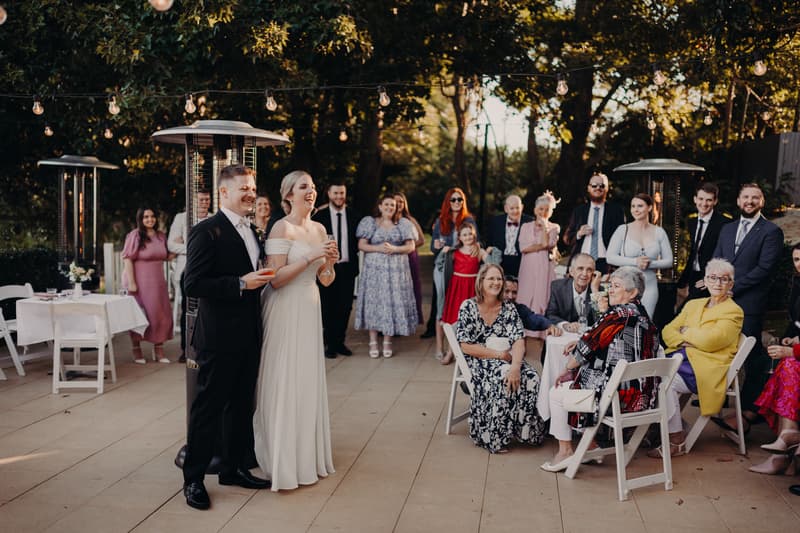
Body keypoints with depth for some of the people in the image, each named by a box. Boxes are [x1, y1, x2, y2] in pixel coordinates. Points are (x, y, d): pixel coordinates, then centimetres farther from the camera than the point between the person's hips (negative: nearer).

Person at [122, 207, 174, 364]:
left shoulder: (161, 236, 8)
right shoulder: (135, 236, -8)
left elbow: (167, 257, 17)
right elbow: (127, 259, -12)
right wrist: (131, 283, -17)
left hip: (158, 282, 5)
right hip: (140, 282, -5)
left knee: (161, 315, 4)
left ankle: (158, 350, 15)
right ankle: (137, 350, 15)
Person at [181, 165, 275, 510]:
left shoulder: (252, 232, 13)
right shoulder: (207, 232, -13)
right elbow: (193, 285, -20)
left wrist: (261, 280, 3)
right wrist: (241, 284, -23)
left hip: (249, 336, 8)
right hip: (219, 336, -8)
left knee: (242, 406, 16)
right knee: (208, 408, 2)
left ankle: (234, 468, 30)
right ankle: (193, 479, 15)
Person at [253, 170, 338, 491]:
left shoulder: (319, 229, 11)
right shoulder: (281, 228, -10)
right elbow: (275, 279, -16)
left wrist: (330, 263, -6)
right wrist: (309, 257, -21)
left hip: (311, 308, 7)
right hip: (286, 311, -7)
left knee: (309, 381, 12)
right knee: (284, 384, -2)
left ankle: (308, 455, 25)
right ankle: (282, 461, 10)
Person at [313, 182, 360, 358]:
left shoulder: (354, 216, 5)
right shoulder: (319, 216, -2)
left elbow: (359, 242, 8)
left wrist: (355, 263, -1)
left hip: (347, 267, 2)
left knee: (345, 307, 7)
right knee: (328, 307, 5)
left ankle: (339, 341, 19)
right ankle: (329, 343, 16)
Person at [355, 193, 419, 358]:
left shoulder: (403, 224, 7)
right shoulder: (370, 222, 5)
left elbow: (410, 246, 4)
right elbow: (361, 245, 1)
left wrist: (394, 249, -13)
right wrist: (378, 248, -15)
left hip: (396, 270, 1)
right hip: (374, 269, -1)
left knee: (392, 303, 0)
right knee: (373, 302, -1)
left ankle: (387, 342, 9)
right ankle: (373, 342, 6)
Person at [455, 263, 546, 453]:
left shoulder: (509, 308, 6)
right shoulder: (468, 307, -3)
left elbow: (519, 341, -5)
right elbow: (466, 346, -8)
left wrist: (515, 365, -25)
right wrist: (498, 354, -14)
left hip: (507, 360, 3)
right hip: (478, 362, -3)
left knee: (531, 378, -26)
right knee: (502, 377, -34)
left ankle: (526, 430, -9)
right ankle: (495, 436, -19)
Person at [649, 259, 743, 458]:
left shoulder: (734, 312, 1)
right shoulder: (693, 304, 22)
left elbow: (710, 341, -14)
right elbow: (667, 331, 14)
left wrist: (685, 332, 2)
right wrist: (682, 342, -7)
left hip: (706, 367, -6)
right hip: (681, 357, 6)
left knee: (666, 382, -29)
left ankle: (676, 441, -17)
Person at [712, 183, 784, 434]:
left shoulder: (771, 232, -3)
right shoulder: (727, 229, 18)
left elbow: (764, 268, -11)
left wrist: (732, 287, -13)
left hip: (749, 303, -6)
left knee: (752, 360, -1)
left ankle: (747, 412, 4)